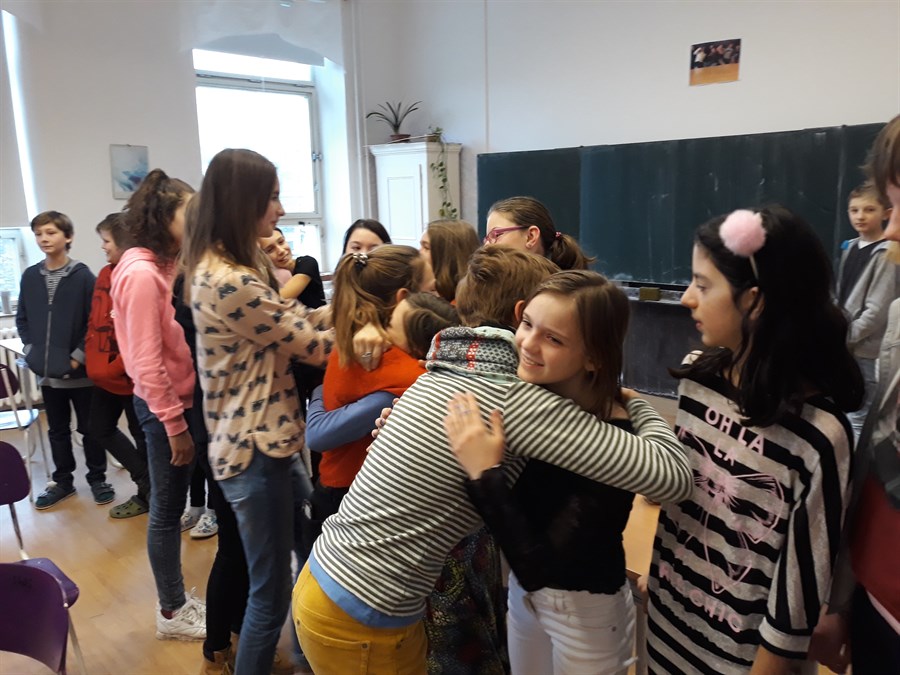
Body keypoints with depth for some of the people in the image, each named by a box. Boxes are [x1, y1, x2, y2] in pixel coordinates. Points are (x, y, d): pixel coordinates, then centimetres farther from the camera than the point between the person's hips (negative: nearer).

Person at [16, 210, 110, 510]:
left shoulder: (83, 276, -9)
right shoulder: (30, 277, 4)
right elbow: (22, 319, 13)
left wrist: (78, 356, -12)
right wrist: (31, 351, 2)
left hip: (80, 370, -4)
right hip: (46, 371, 4)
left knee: (89, 428, 8)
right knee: (57, 429, 16)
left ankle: (97, 479, 23)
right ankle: (62, 481, 30)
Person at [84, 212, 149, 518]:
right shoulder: (105, 274, 9)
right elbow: (95, 322, 15)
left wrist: (117, 367, -17)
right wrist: (93, 361, 7)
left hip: (131, 375, -9)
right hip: (105, 375, 9)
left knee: (141, 435, 6)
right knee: (101, 429, 17)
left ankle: (149, 490, 25)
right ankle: (148, 485, 28)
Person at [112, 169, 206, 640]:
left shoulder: (164, 266, 7)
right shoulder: (141, 274, -20)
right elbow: (146, 362, -21)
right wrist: (175, 425, -18)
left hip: (181, 399, 8)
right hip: (163, 406, -8)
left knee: (171, 507, 18)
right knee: (167, 510, 6)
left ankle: (177, 599, 33)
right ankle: (171, 613, 23)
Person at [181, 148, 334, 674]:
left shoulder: (241, 264, 8)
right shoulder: (229, 282, -24)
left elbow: (294, 320, 8)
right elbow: (314, 345, -16)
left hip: (266, 437, 10)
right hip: (256, 448, -10)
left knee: (304, 561, 24)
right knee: (271, 592, 7)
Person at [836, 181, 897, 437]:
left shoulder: (885, 255, -14)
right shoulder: (850, 247, 8)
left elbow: (877, 310, -18)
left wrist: (847, 336, -15)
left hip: (866, 348, -7)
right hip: (846, 345, 7)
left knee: (860, 414, 1)